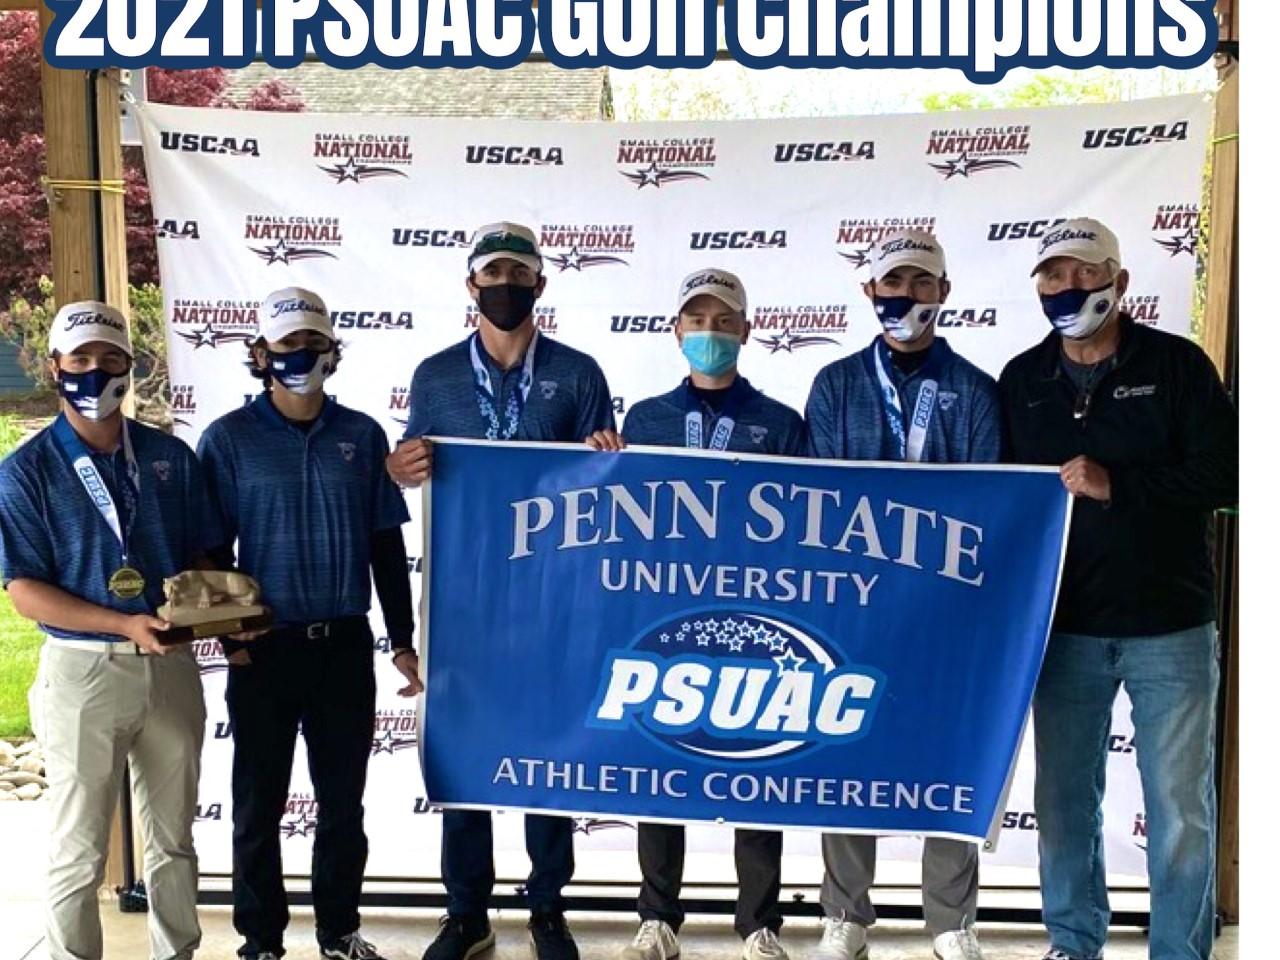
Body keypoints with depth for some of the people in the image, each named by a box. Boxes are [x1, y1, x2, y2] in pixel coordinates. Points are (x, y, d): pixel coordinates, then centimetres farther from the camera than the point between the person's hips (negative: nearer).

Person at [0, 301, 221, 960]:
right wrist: (128, 624, -21)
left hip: (172, 665, 4)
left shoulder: (171, 456, 5)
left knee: (173, 839, 16)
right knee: (80, 854, 7)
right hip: (82, 671, -3)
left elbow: (203, 556, 10)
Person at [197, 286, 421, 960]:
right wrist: (231, 635, -8)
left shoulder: (362, 435, 4)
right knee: (259, 805, 10)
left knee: (343, 801, 14)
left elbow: (387, 545, 6)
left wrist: (402, 640, 6)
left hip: (346, 645, 2)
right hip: (266, 648, -2)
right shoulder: (228, 439, -2)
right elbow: (211, 549, -1)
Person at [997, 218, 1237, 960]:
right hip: (1062, 627, 3)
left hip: (1169, 626, -2)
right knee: (1065, 796, 12)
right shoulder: (1022, 379, 6)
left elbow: (1224, 476, -8)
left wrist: (1117, 485, -17)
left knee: (1181, 802, 6)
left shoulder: (1176, 364, -2)